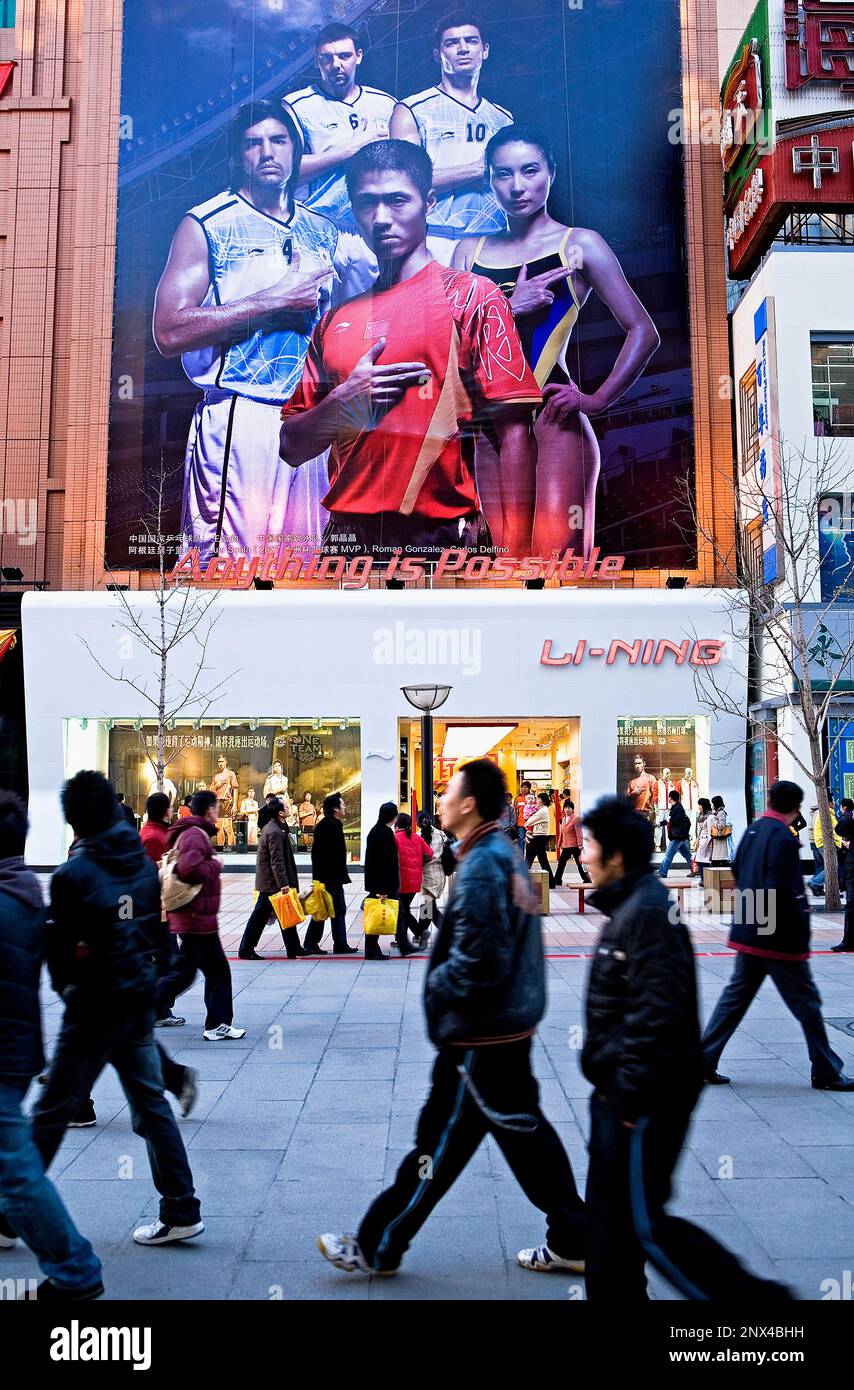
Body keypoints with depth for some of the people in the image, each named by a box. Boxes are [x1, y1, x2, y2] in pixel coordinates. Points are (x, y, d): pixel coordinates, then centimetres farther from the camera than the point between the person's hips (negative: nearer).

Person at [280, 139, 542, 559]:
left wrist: (516, 557, -18)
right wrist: (342, 404, -6)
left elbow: (513, 433, -8)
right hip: (347, 535, 4)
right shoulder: (336, 321, 15)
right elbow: (292, 448, 15)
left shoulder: (472, 295, 1)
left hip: (441, 536, -4)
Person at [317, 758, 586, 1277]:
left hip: (480, 1037, -10)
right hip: (511, 1024, 10)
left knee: (440, 1142, 3)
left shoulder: (480, 867, -21)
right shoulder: (506, 854, 9)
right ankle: (571, 1241, 27)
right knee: (525, 1132, 18)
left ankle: (377, 1248, 18)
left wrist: (436, 987, -9)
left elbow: (476, 961, -26)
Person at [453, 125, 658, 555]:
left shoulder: (579, 245, 6)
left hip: (552, 423, -4)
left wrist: (597, 401, -8)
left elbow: (643, 332, 1)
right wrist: (511, 307, -7)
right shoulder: (470, 250, 17)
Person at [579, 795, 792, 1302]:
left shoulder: (647, 912, -21)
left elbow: (657, 1014, -27)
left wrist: (632, 1095, -22)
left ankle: (754, 1296, 10)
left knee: (644, 1224, 0)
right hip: (623, 1092, 10)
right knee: (610, 1212, 17)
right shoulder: (631, 905, 11)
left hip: (644, 1099, -10)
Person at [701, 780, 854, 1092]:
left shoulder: (752, 830, 7)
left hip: (748, 933, 8)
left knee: (737, 994, 12)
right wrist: (801, 926, -10)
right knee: (806, 1001, 6)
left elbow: (736, 870, 18)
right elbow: (783, 891, -22)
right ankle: (826, 1072, 17)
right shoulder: (784, 838, -19)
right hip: (779, 937, -8)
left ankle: (704, 1061, 11)